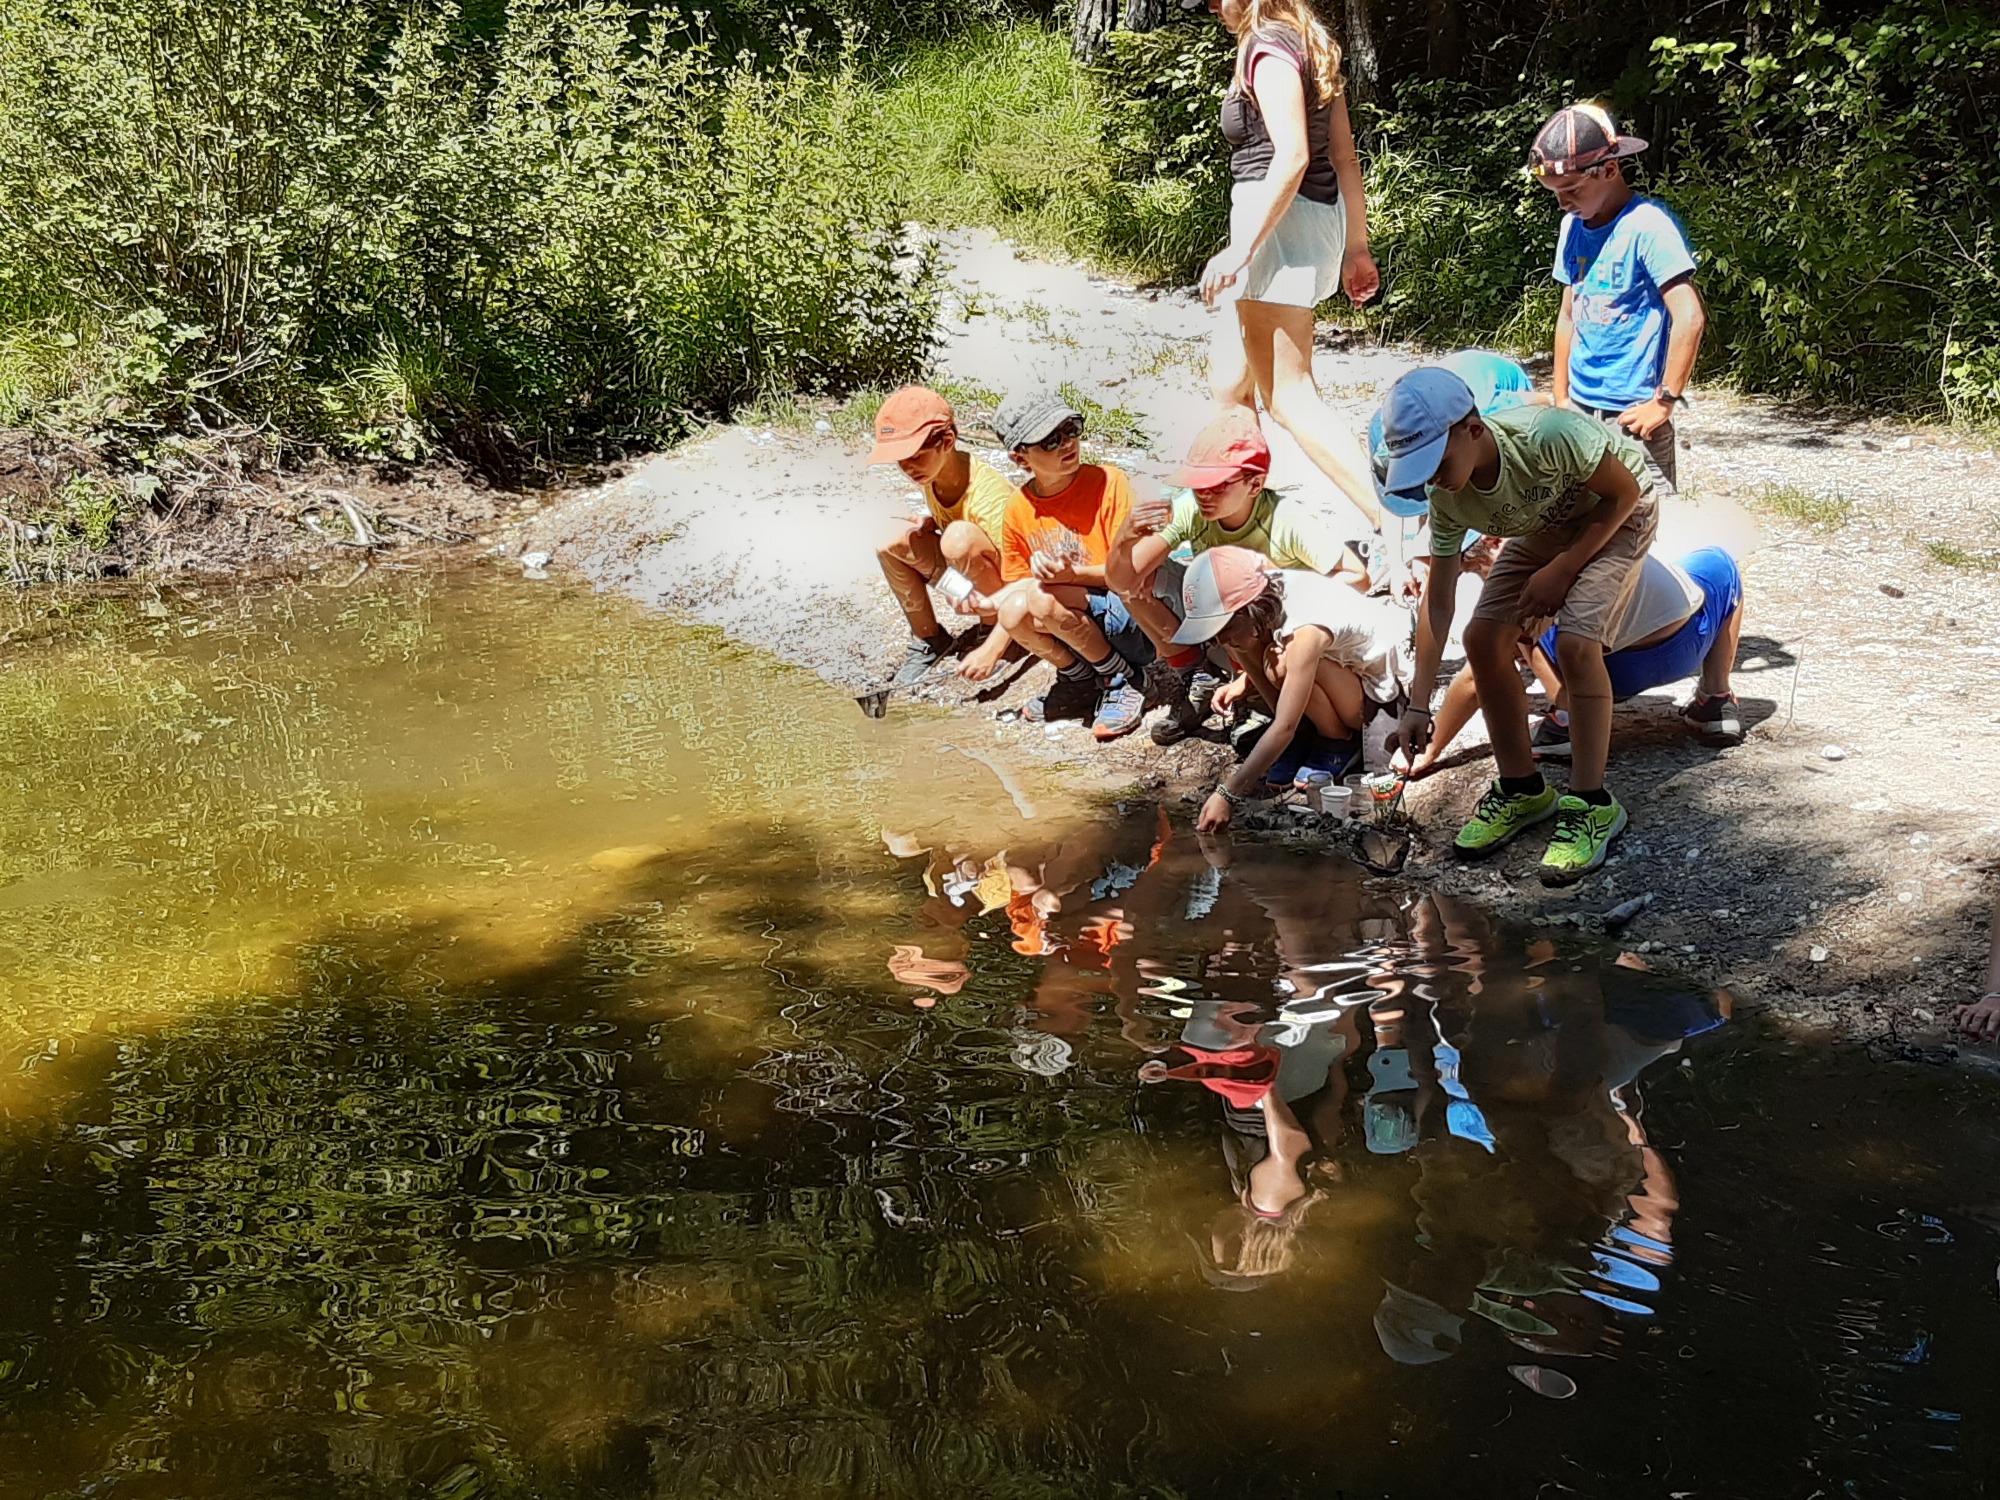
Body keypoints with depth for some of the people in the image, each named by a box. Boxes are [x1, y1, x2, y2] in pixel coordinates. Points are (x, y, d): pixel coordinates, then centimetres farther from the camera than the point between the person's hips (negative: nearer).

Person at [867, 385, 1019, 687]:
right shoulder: (930, 474, -9)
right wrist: (927, 524, -11)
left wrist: (992, 648, -43)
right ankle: (928, 640, 0)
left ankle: (995, 625, -10)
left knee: (960, 537, -35)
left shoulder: (988, 492, -31)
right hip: (966, 582, 7)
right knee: (894, 541, -15)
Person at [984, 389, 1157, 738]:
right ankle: (1079, 679, 4)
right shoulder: (1019, 509, 2)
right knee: (1014, 613, -24)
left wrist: (1073, 574, -29)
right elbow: (1016, 585, 13)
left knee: (1044, 598, -30)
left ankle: (1121, 679, -7)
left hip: (1130, 623, -5)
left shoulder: (1108, 482, -11)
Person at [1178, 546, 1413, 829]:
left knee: (1284, 665, -32)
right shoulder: (1266, 594, -15)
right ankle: (1306, 734, -1)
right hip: (1347, 664, 8)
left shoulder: (1306, 631, -36)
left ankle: (1341, 742, -7)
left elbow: (1284, 728, -38)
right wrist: (1242, 683, -11)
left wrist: (1227, 793, -39)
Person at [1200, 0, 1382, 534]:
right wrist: (1356, 245, 18)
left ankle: (1393, 520, -15)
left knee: (1288, 397, -9)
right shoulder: (1311, 45, 16)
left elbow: (1291, 157, -23)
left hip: (1279, 224, -10)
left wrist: (1239, 251, -25)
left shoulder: (1269, 48, -12)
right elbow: (1345, 156, 15)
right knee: (1229, 376, 21)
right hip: (1321, 215, 10)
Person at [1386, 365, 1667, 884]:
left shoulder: (1548, 437, -41)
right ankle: (1521, 789, 9)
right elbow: (1437, 599, -15)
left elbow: (1625, 491, -23)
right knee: (1483, 638, -9)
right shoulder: (1448, 498, -22)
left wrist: (1562, 570, -24)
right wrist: (1419, 704, -18)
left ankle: (1591, 805, -12)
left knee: (1575, 642, -25)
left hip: (1619, 513, -6)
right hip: (1547, 524, 6)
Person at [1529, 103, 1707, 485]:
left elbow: (1690, 317, -20)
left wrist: (1664, 402, -17)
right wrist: (1561, 399, 13)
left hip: (1632, 415, -7)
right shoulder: (1572, 226, 8)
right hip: (1580, 410, 7)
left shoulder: (1648, 225, -14)